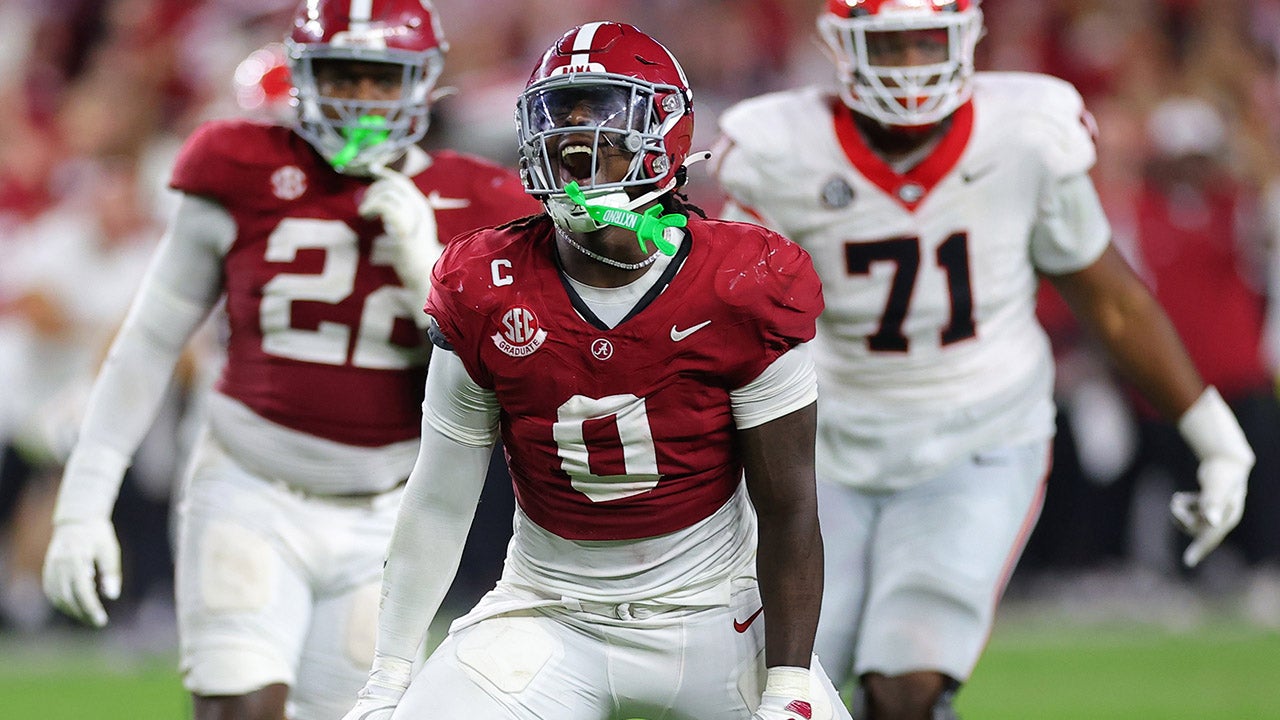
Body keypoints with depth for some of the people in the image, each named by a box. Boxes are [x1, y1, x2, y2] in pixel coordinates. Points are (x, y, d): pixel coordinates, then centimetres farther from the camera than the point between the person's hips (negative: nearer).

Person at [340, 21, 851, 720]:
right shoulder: (485, 297, -6)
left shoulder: (743, 293, -11)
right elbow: (439, 504, 2)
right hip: (549, 620, 1)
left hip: (715, 619, -1)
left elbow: (788, 512, -7)